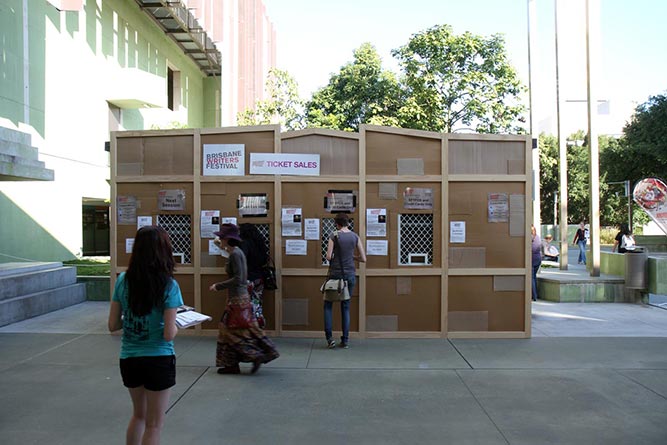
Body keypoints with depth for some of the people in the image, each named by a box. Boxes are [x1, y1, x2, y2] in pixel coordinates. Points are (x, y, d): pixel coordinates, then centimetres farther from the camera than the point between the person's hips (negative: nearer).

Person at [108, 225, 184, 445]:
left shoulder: (123, 280, -5)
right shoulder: (169, 285, -17)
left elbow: (112, 325, -1)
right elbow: (169, 335, -18)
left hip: (128, 359, 5)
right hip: (158, 360, -5)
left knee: (138, 415, 28)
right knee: (153, 425, 12)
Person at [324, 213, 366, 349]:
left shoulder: (334, 235, -7)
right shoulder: (355, 236, 2)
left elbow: (328, 257, -12)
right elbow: (363, 258, 2)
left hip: (336, 274, -3)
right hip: (350, 274, 3)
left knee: (328, 305, 10)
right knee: (346, 307, 11)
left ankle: (329, 337, 1)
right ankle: (345, 340, 11)